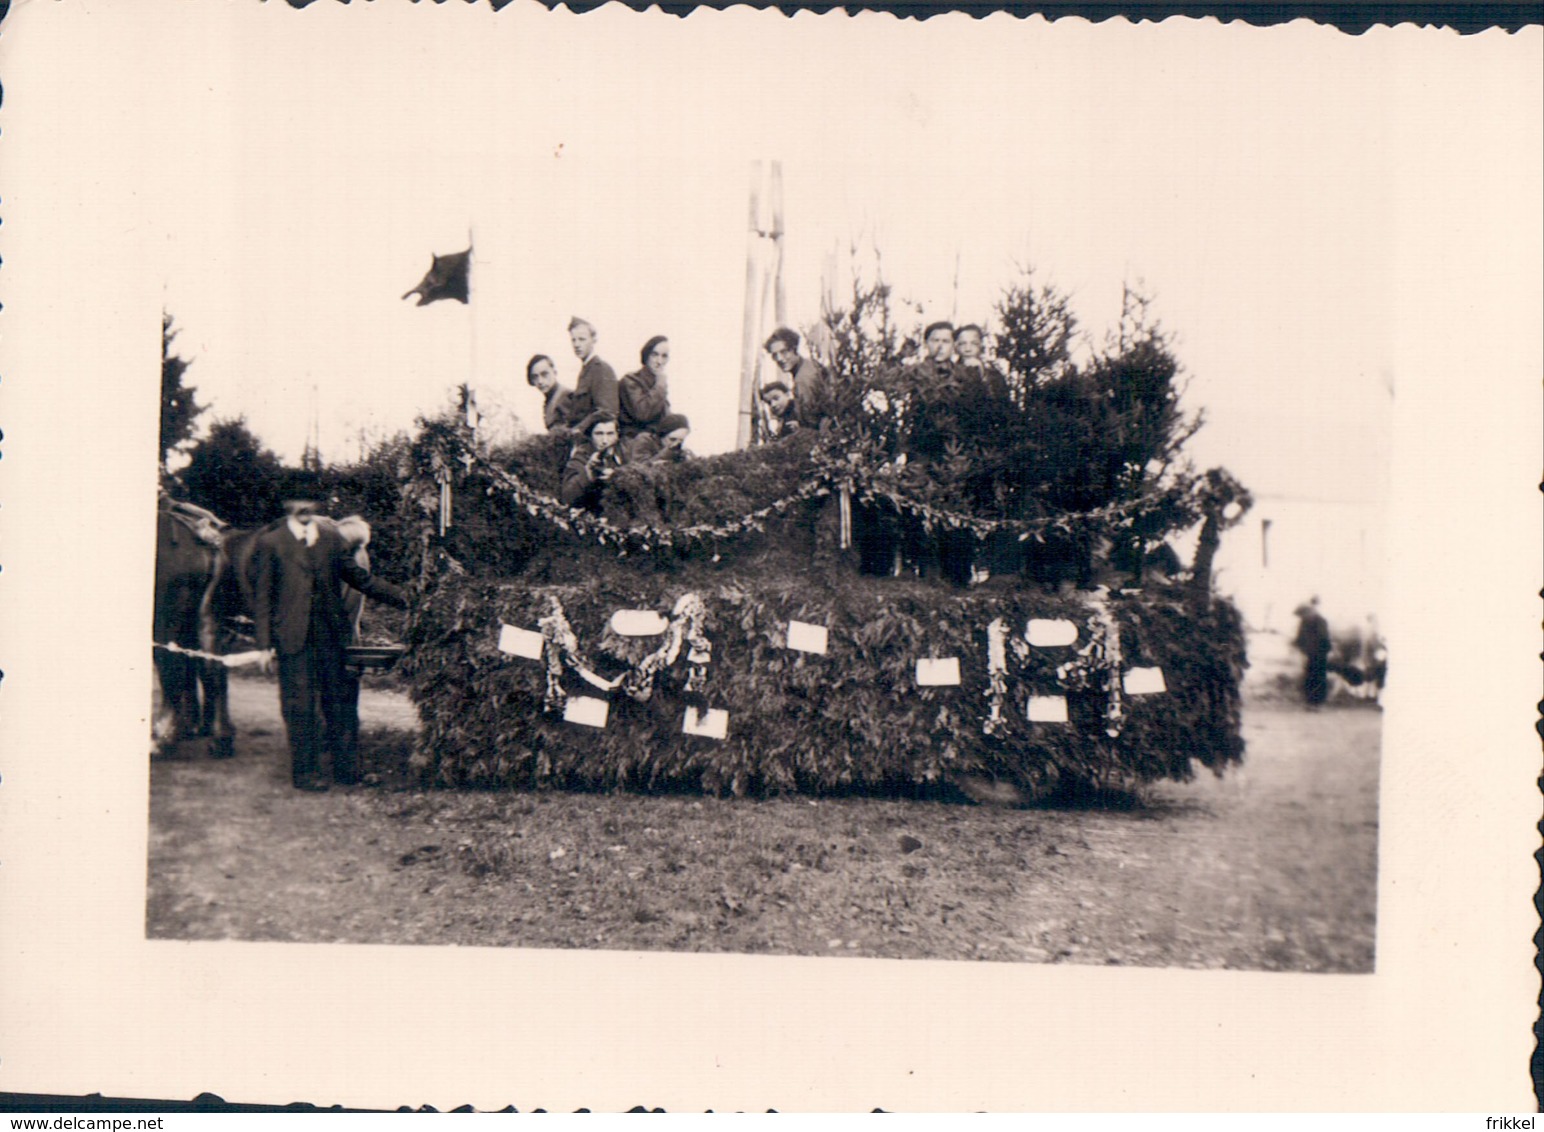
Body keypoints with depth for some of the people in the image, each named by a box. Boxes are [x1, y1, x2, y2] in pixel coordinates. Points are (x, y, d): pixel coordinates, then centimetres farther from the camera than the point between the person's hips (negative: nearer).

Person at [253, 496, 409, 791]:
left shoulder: (331, 537, 11)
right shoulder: (270, 542, 1)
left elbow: (358, 577, 17)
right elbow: (262, 596, 1)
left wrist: (402, 598, 11)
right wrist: (265, 643, -5)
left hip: (331, 634, 3)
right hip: (293, 637, -3)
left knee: (337, 700, 6)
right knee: (299, 705, 0)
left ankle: (346, 768, 15)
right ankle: (305, 772, 10)